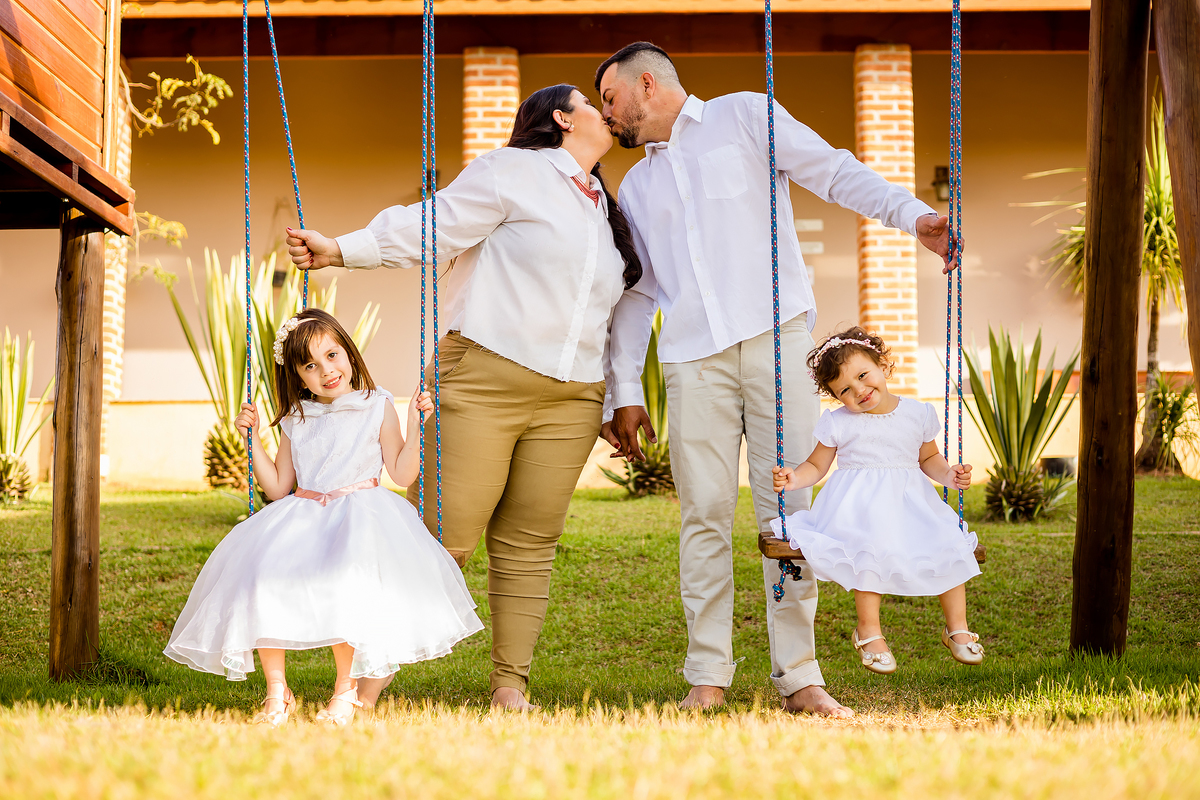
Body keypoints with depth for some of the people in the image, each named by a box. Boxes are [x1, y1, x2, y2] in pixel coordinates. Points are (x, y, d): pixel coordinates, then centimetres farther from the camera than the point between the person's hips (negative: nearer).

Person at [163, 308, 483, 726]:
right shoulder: (295, 421, 17)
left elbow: (402, 473, 1)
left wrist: (415, 428, -10)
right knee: (260, 573, -23)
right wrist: (253, 439, 12)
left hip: (359, 516, -4)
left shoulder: (377, 408, 6)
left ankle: (346, 690, -17)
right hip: (303, 517, 4)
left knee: (339, 580, -35)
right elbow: (278, 488, 18)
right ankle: (277, 692, -11)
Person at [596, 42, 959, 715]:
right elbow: (635, 294, 23)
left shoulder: (743, 117, 11)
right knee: (705, 514, -3)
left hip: (774, 337, -3)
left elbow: (833, 171, 2)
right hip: (693, 358, 4)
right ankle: (709, 676, 2)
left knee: (787, 506, -6)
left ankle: (799, 676, -3)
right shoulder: (637, 187, 25)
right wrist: (625, 391, 15)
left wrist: (911, 213, -13)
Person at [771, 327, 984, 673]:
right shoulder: (838, 424, 0)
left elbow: (928, 458, 21)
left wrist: (948, 475, 1)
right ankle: (869, 631, -14)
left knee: (949, 545, -15)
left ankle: (957, 627, 5)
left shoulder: (918, 414, 7)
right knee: (874, 548, -31)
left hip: (911, 502, 3)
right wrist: (794, 478, -13)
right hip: (860, 505, -3)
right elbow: (816, 466, 7)